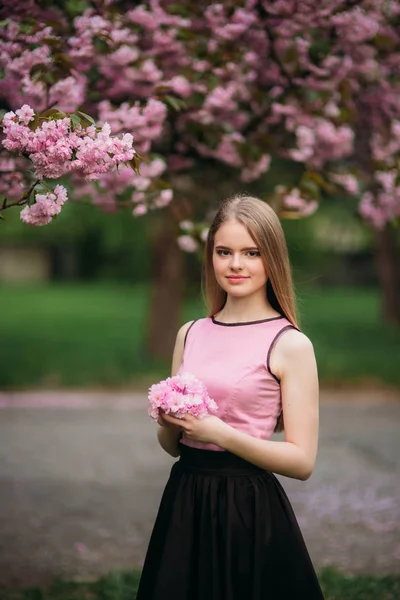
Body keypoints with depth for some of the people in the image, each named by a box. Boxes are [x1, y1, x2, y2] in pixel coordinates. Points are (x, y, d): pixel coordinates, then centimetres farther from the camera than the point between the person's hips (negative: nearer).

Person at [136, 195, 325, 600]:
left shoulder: (290, 344, -8)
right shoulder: (190, 335, 7)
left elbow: (302, 460, -12)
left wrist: (220, 433, -19)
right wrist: (168, 423, -7)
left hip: (251, 511, -5)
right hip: (185, 506, 5)